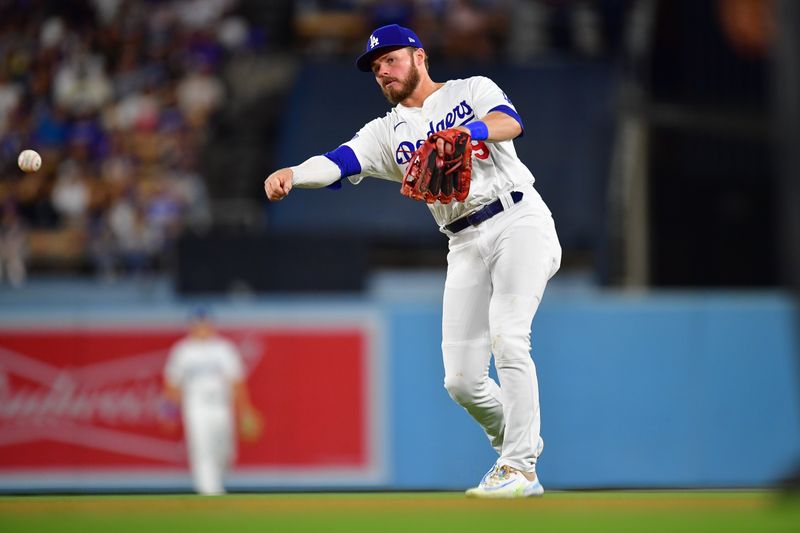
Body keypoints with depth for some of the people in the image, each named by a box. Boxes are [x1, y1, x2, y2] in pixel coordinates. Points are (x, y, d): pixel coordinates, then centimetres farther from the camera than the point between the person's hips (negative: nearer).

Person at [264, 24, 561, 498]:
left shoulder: (473, 90, 7)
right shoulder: (388, 132, 17)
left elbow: (510, 122, -14)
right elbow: (338, 163, -2)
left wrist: (467, 132, -36)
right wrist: (291, 174, -23)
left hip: (518, 219, -5)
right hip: (466, 245, 5)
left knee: (508, 339, -22)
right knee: (462, 380, -3)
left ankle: (519, 468, -19)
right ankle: (517, 442, 23)